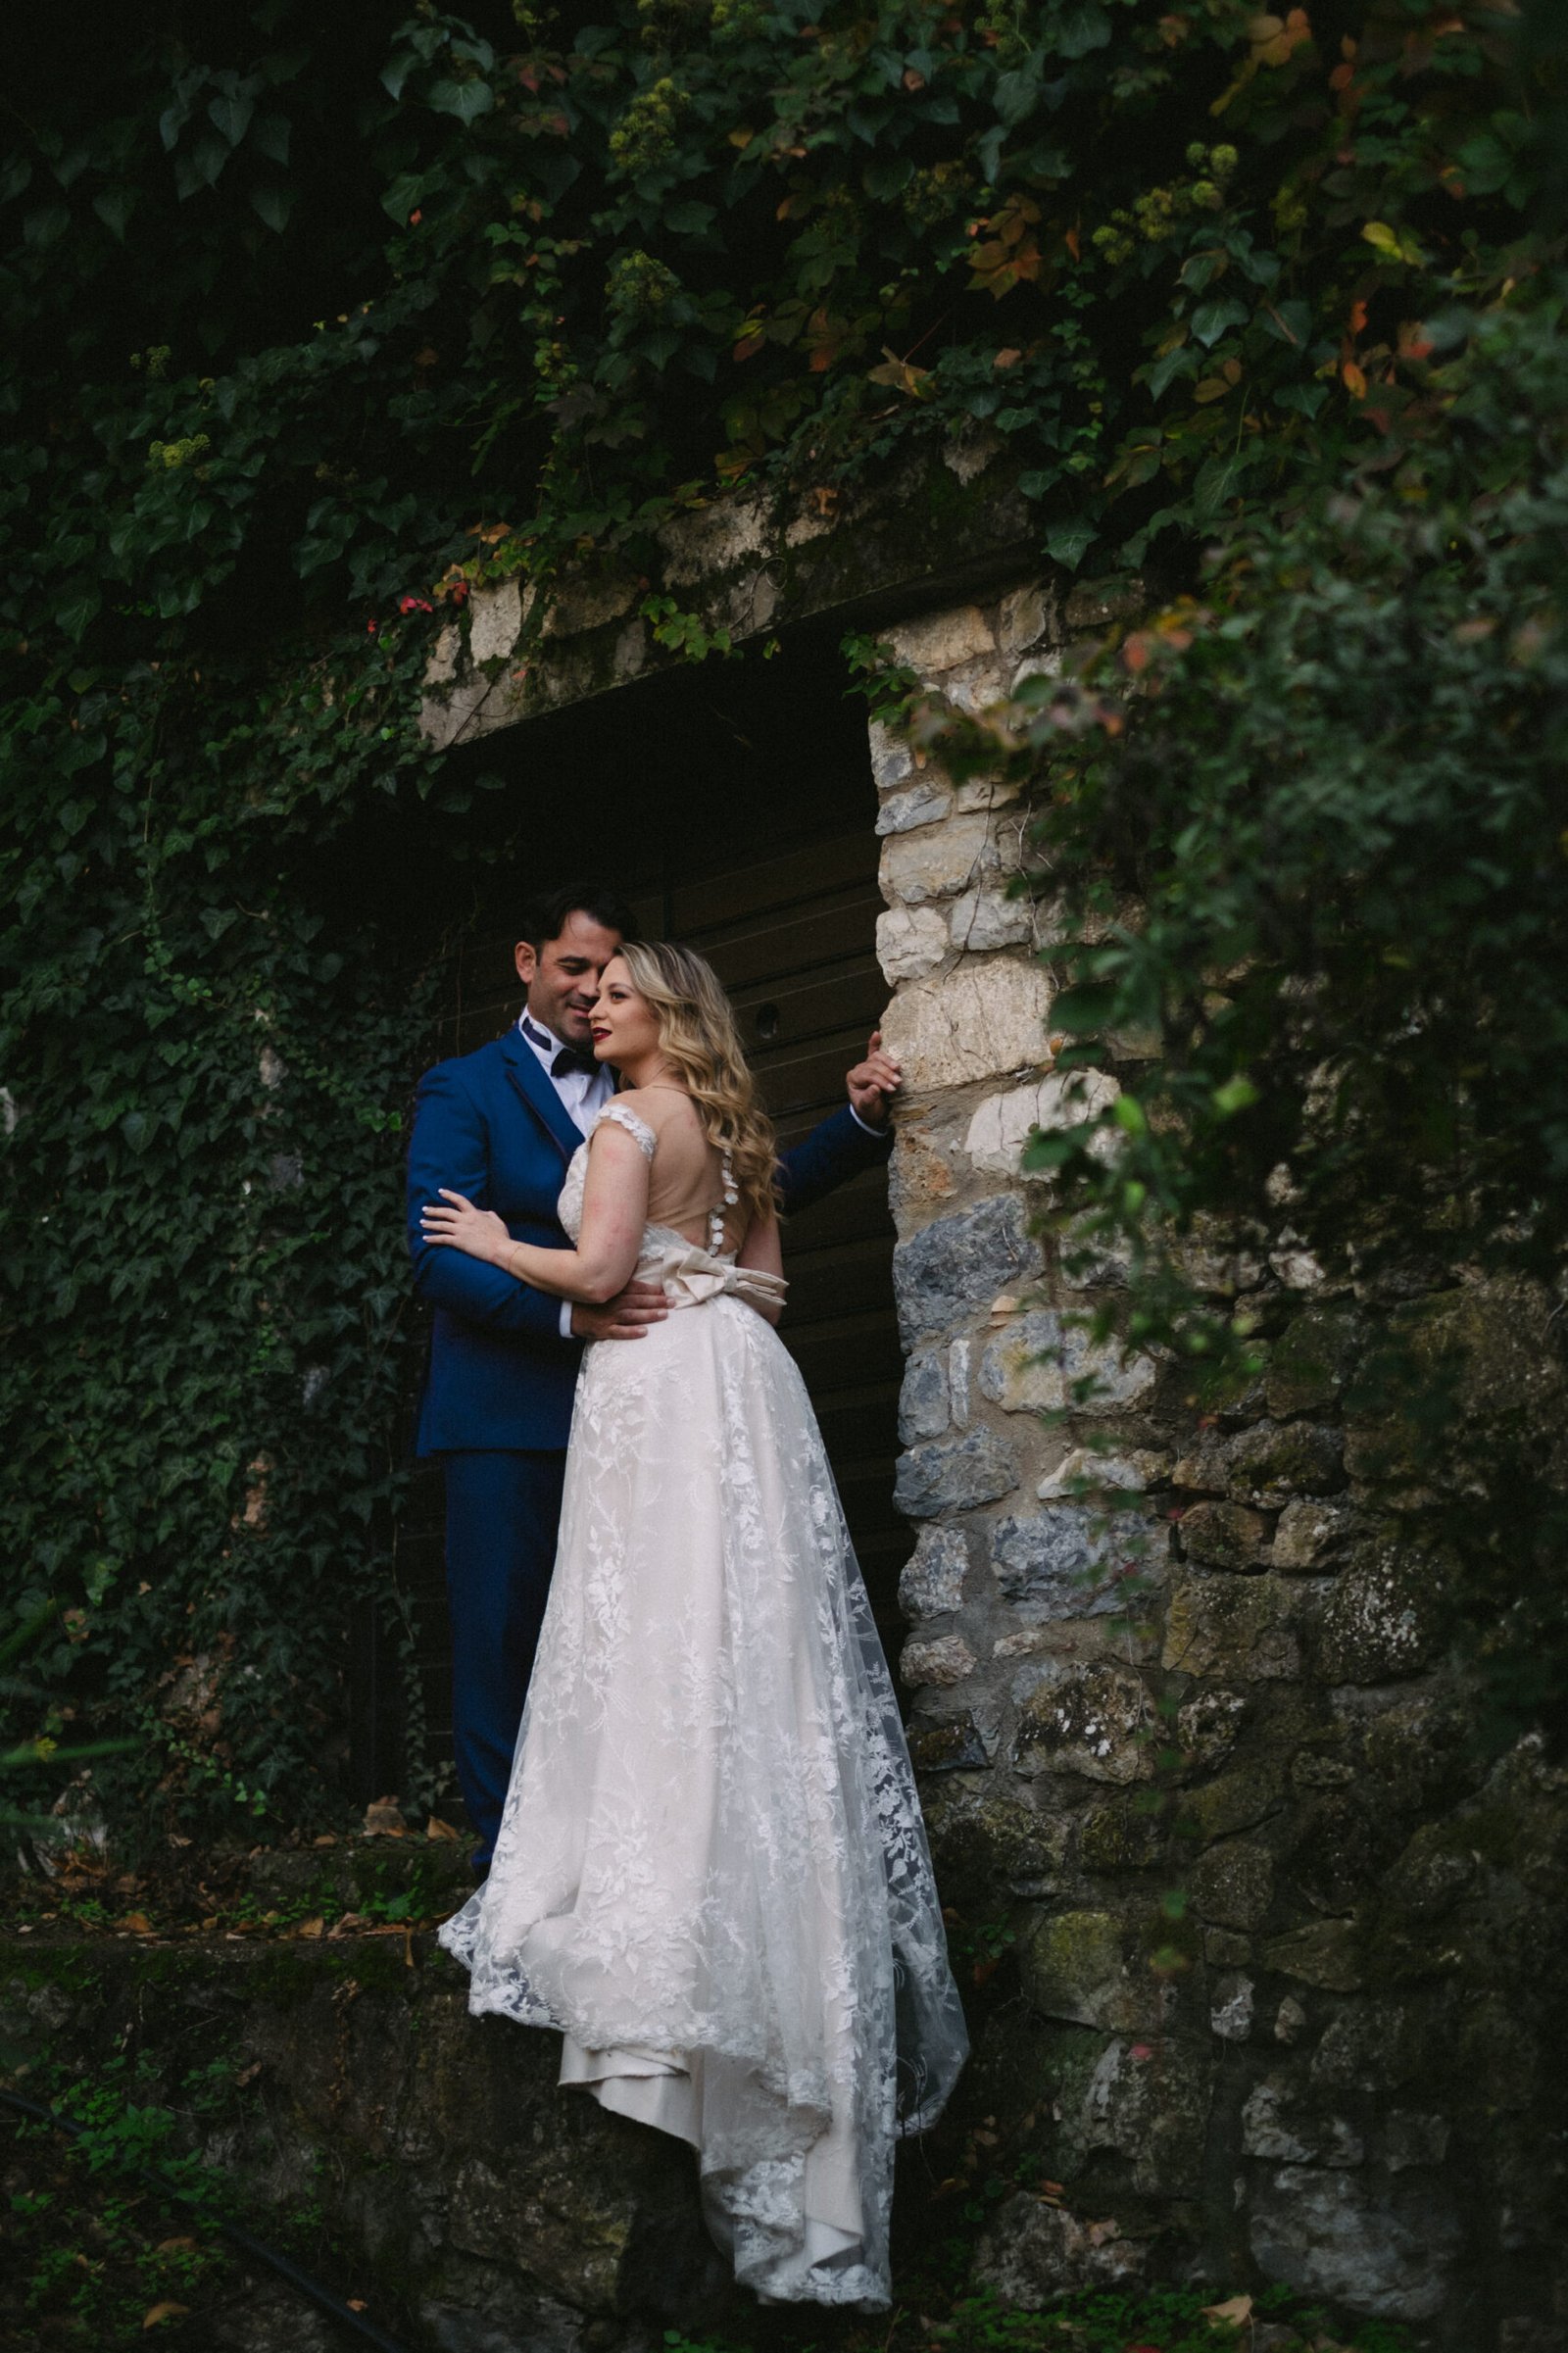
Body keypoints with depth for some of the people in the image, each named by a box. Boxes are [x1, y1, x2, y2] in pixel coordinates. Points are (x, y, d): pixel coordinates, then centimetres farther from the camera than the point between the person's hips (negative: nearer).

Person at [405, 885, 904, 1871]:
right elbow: (437, 1254, -7)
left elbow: (763, 1191, 19)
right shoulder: (465, 1089, 4)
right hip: (510, 1415, -4)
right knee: (505, 1646, -2)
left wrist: (861, 1120, 3)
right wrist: (567, 1312, -22)